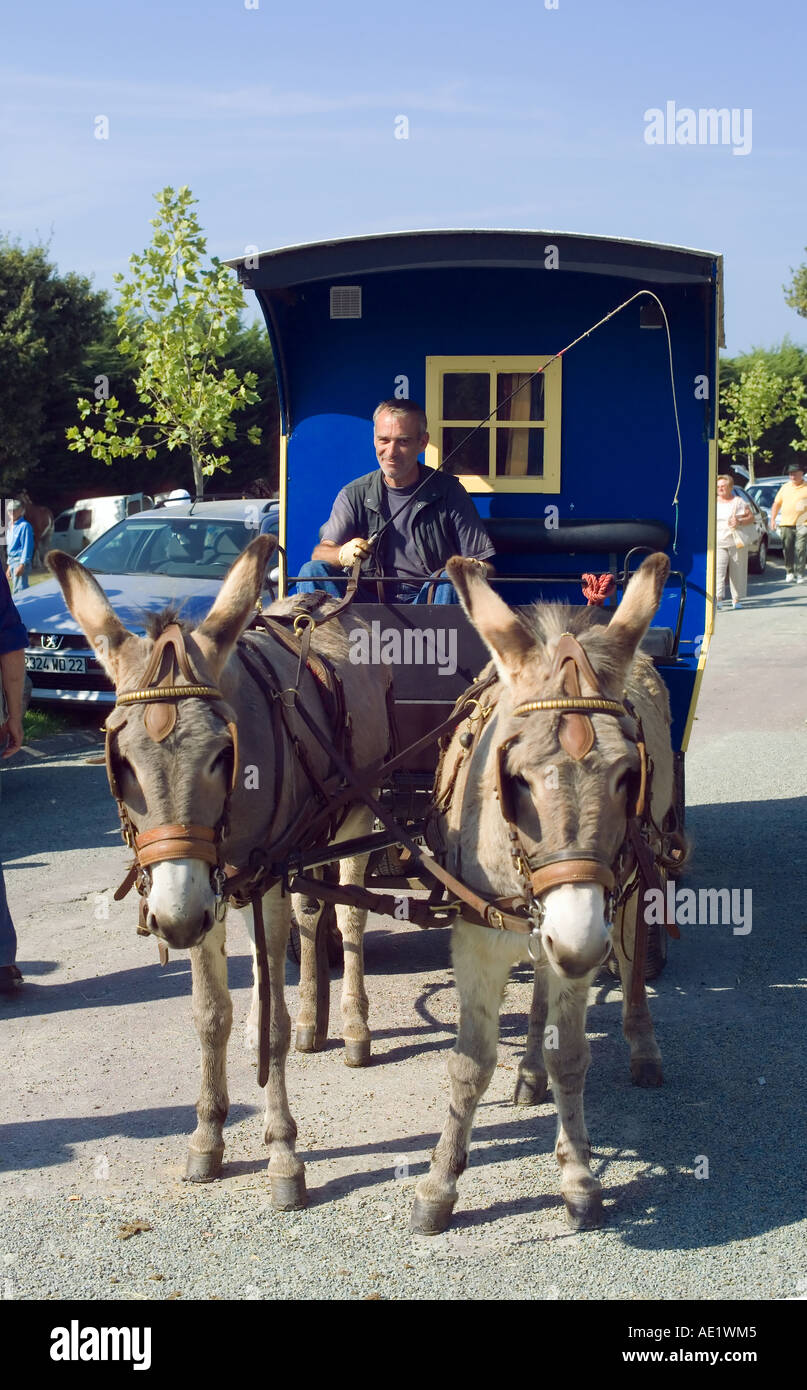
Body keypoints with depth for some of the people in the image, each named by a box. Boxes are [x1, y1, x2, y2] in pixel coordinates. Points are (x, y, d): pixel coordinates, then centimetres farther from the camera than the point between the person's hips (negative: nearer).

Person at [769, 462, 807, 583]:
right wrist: (772, 519, 11)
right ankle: (789, 573, 12)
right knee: (788, 550, 3)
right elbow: (776, 503, 18)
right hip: (786, 523, 3)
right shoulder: (785, 487, 14)